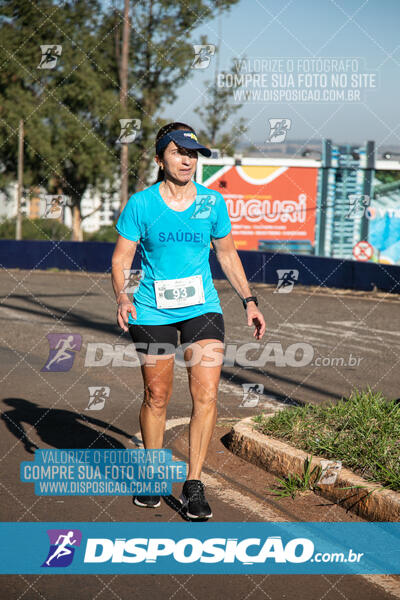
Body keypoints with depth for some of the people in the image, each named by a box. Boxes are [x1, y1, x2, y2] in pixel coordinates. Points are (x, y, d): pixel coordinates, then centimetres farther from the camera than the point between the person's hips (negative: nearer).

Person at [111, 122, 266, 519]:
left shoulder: (213, 202, 3)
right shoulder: (140, 204, -4)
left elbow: (227, 253, 15)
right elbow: (121, 258, -1)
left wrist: (248, 300, 11)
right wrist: (121, 297, -19)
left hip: (202, 307, 2)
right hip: (152, 310, -1)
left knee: (206, 394, -10)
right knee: (156, 397, 6)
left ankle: (193, 484, 0)